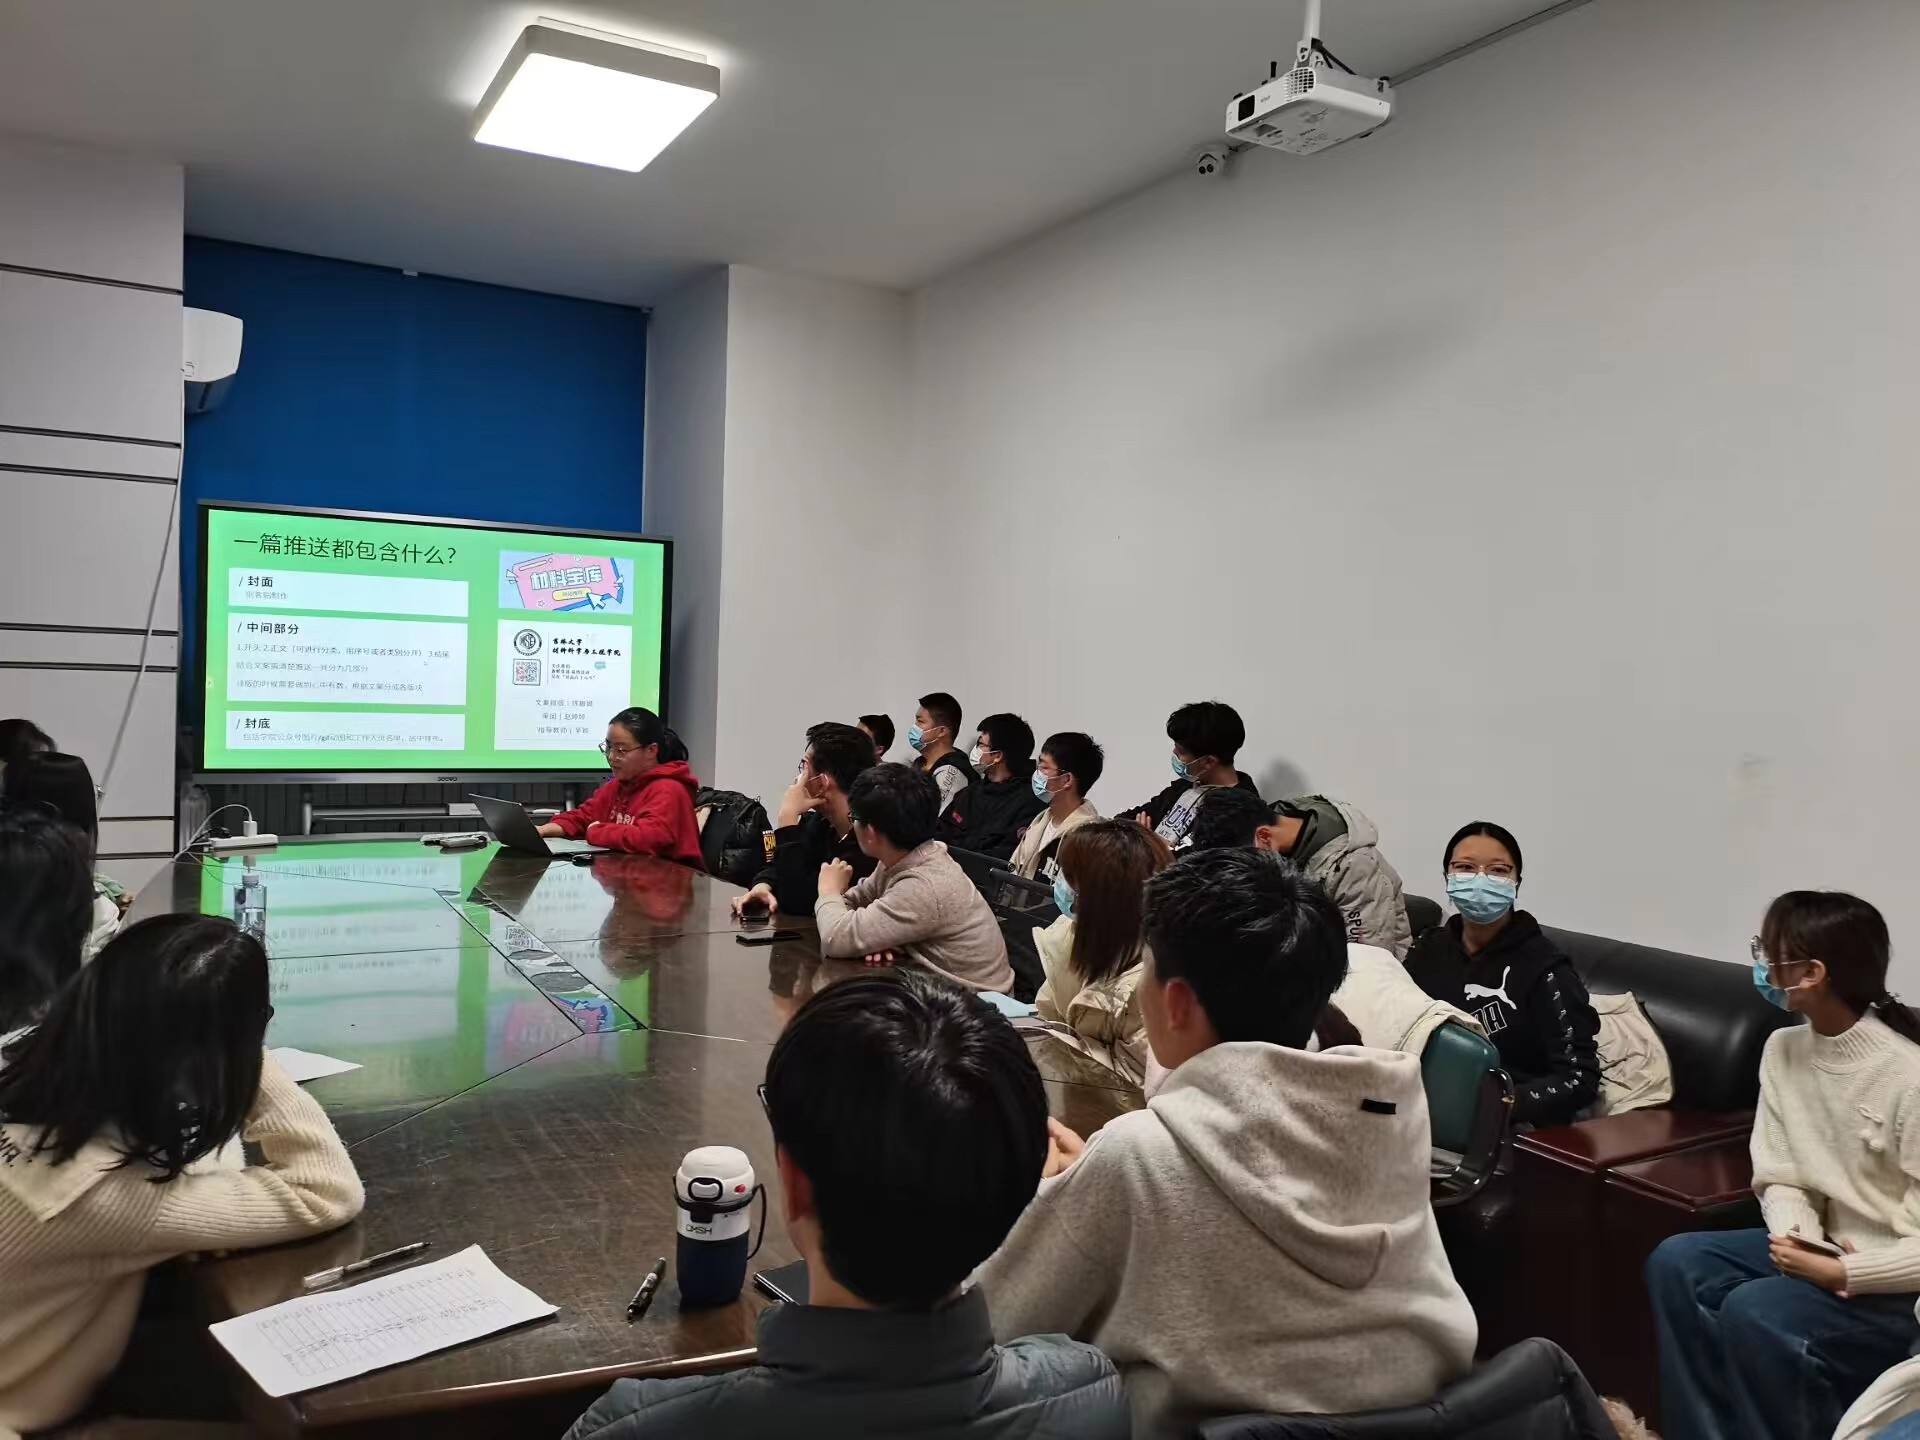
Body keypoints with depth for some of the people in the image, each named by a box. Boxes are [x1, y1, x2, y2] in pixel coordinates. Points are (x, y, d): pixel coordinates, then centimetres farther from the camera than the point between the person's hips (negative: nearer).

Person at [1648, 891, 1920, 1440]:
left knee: (1754, 1311, -29)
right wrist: (1798, 1237, -14)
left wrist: (1841, 1273, -25)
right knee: (1676, 1262, -11)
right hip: (1827, 1251, 7)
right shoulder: (1783, 1049, 0)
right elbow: (1780, 1179, 5)